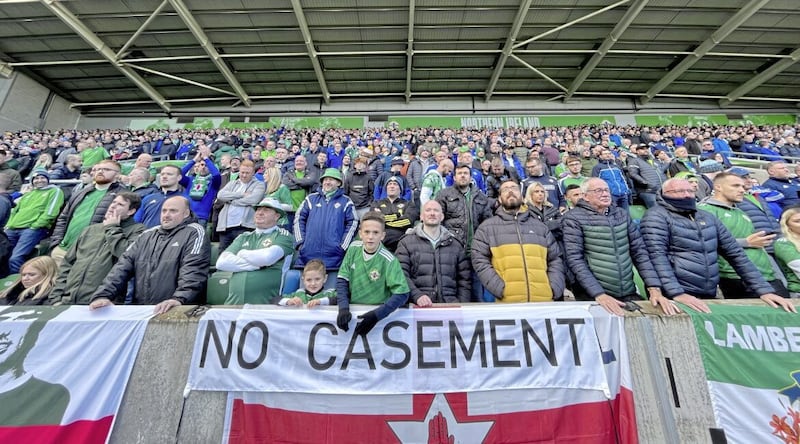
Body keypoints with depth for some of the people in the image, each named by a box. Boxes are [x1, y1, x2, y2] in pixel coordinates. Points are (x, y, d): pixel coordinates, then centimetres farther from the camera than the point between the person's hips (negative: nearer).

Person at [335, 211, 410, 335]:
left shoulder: (389, 261, -16)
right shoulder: (353, 248, -4)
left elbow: (402, 294, -16)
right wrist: (343, 308, -13)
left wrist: (376, 315, -22)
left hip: (377, 310, -2)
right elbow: (342, 280, -1)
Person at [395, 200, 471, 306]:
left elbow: (465, 279, 15)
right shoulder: (406, 242, 6)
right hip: (419, 305, -3)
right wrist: (417, 296, -17)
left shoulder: (455, 244, 16)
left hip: (450, 304, 3)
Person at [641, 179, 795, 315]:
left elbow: (735, 253, 17)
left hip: (708, 298, 7)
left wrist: (764, 290, 9)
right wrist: (677, 293, -25)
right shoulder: (657, 216, -7)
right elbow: (656, 256, -18)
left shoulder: (707, 217, 16)